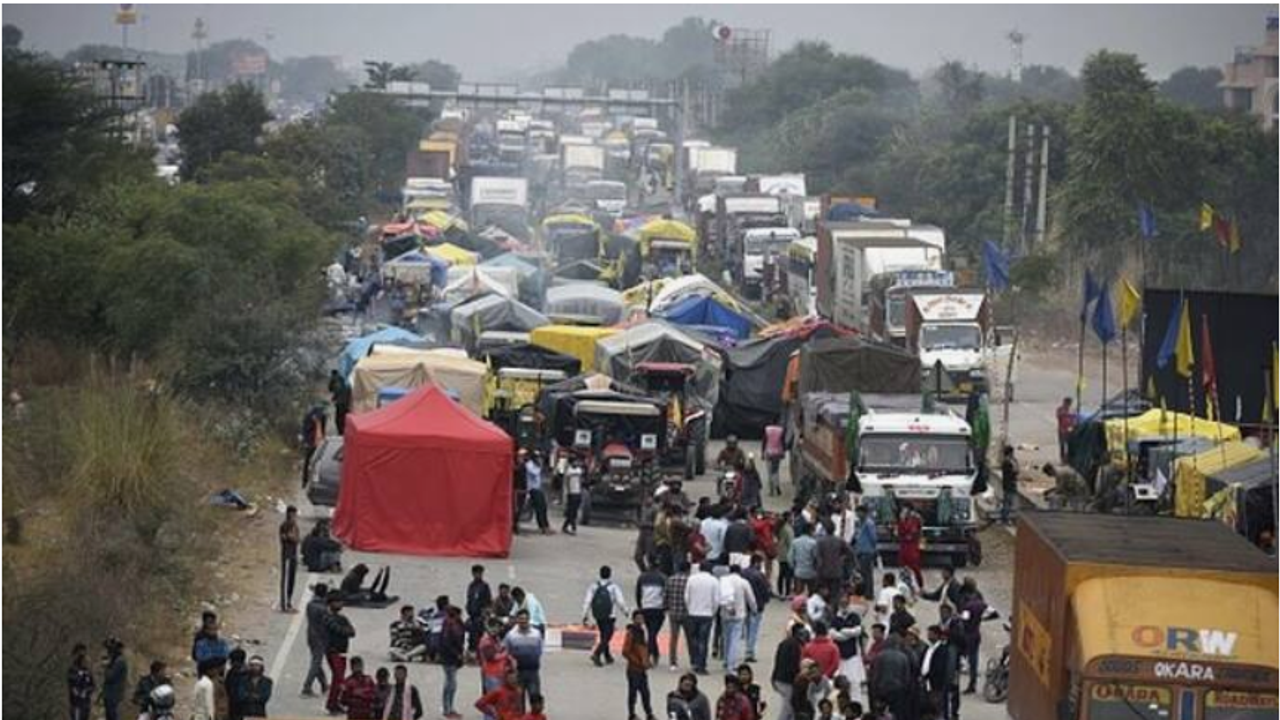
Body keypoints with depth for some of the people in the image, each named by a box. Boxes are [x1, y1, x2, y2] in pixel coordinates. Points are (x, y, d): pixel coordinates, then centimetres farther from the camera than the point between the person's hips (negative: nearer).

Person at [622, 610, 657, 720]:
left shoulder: (641, 632, 9)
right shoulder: (631, 633, -15)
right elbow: (625, 652, -20)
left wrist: (648, 661, 6)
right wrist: (639, 662, -19)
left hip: (642, 669, 8)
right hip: (634, 669, -8)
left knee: (645, 693, 12)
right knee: (633, 692, 3)